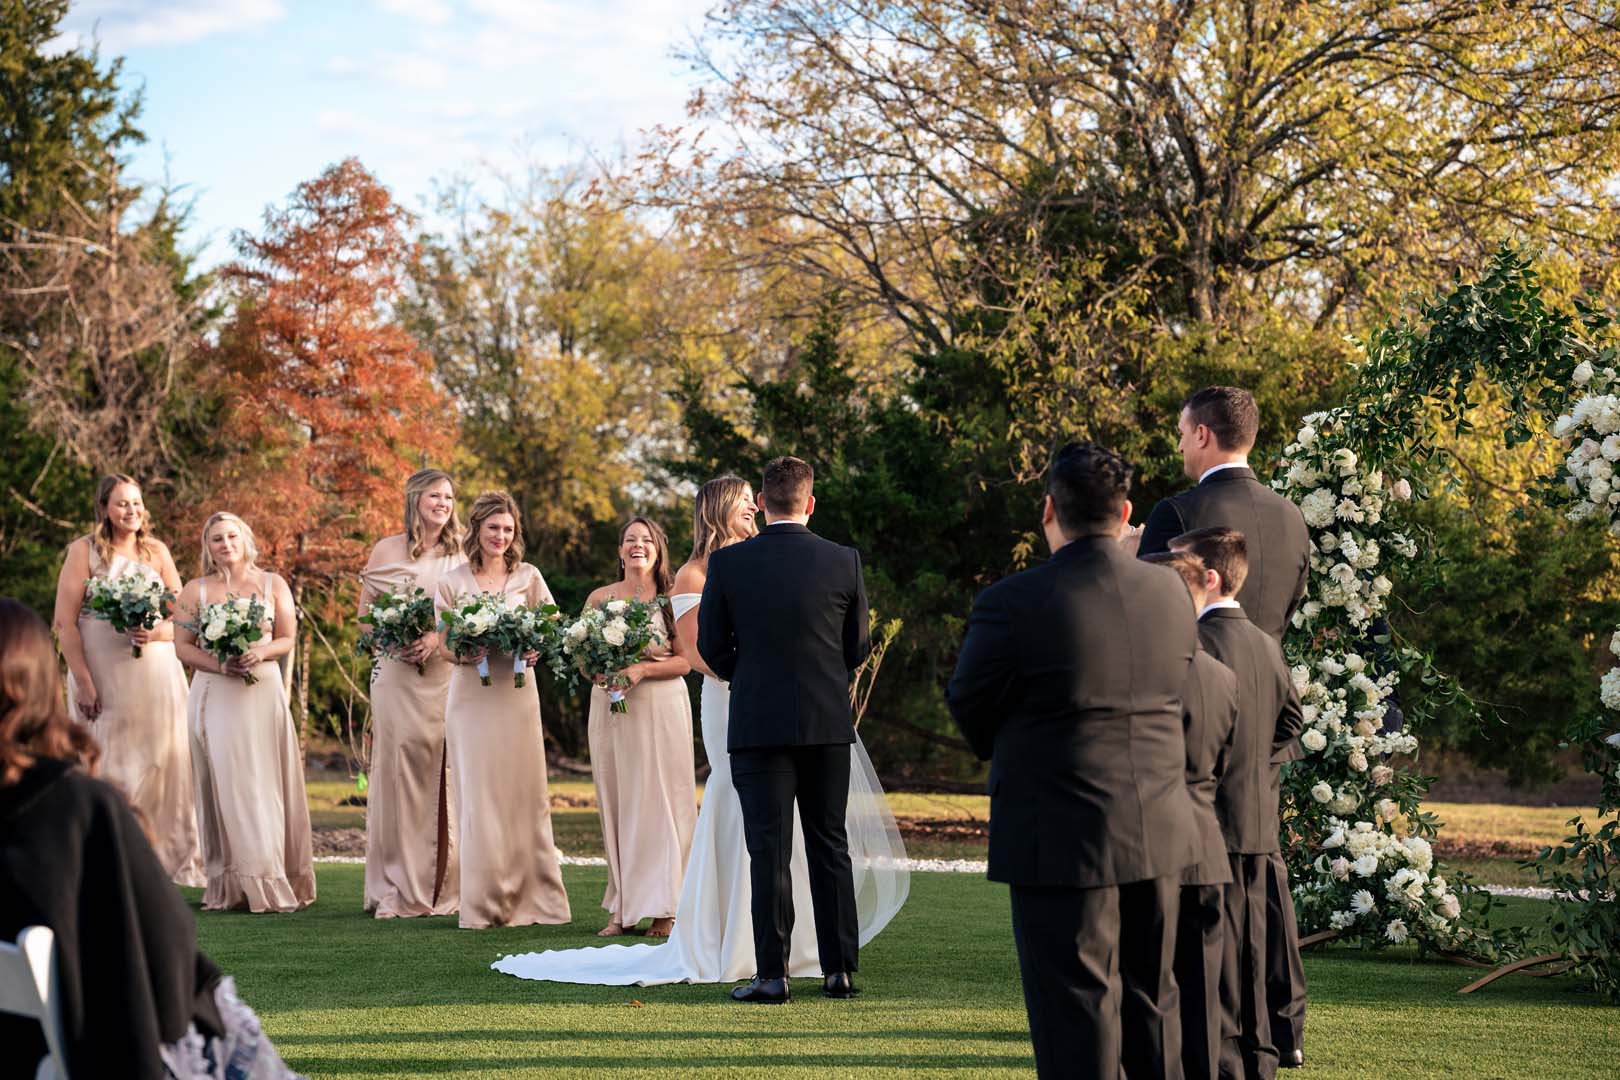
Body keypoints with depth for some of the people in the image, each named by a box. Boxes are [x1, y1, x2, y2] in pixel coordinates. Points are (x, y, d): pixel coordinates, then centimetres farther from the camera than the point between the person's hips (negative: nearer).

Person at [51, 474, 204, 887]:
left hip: (156, 677, 3)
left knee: (166, 765, 1)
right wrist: (83, 682, -12)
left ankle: (180, 862, 6)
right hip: (103, 678, -3)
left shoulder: (157, 551, 9)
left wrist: (156, 633, -13)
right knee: (106, 771, 1)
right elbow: (65, 622, -5)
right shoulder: (84, 551, -1)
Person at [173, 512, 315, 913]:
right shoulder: (195, 590, 7)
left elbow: (287, 639, 7)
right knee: (224, 785, -3)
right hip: (215, 695, 0)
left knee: (266, 784, -2)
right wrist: (220, 664, -13)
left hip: (263, 692, 0)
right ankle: (231, 885, -1)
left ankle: (272, 880, 3)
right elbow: (183, 646, 4)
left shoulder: (273, 585, 8)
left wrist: (260, 653, -13)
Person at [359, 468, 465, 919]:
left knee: (443, 774, -3)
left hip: (446, 674, 1)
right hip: (396, 673, -1)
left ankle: (440, 887, 3)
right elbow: (366, 613, 9)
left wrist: (437, 637, -11)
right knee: (396, 769, -5)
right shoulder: (387, 550, 7)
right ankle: (395, 890, -1)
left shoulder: (461, 556, 10)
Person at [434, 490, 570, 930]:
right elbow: (444, 647, 4)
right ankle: (483, 904, 1)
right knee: (477, 798, -2)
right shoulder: (451, 583, 5)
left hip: (517, 695, 1)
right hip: (471, 695, -1)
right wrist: (468, 651, -18)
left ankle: (531, 897, 9)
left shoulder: (529, 578, 8)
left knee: (525, 794, 2)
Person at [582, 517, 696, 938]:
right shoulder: (600, 598, 9)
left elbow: (685, 661, -3)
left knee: (658, 802, -4)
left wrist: (641, 669, -15)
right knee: (615, 803, 2)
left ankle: (662, 907, 1)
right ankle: (622, 907, 6)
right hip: (610, 709, 3)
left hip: (661, 708, -3)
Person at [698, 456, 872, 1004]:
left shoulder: (727, 563, -6)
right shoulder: (844, 562, -2)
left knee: (769, 852, 1)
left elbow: (712, 646, 0)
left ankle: (771, 975, 0)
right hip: (829, 722, 2)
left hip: (758, 725, -2)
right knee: (830, 845, 10)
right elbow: (858, 647, 6)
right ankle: (840, 969, 10)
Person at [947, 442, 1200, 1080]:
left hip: (1062, 842, -5)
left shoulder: (1013, 604, -15)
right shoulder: (1170, 595, 1)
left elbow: (969, 706, -2)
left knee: (1077, 1018, 2)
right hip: (1159, 836, 5)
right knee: (1151, 1001, 17)